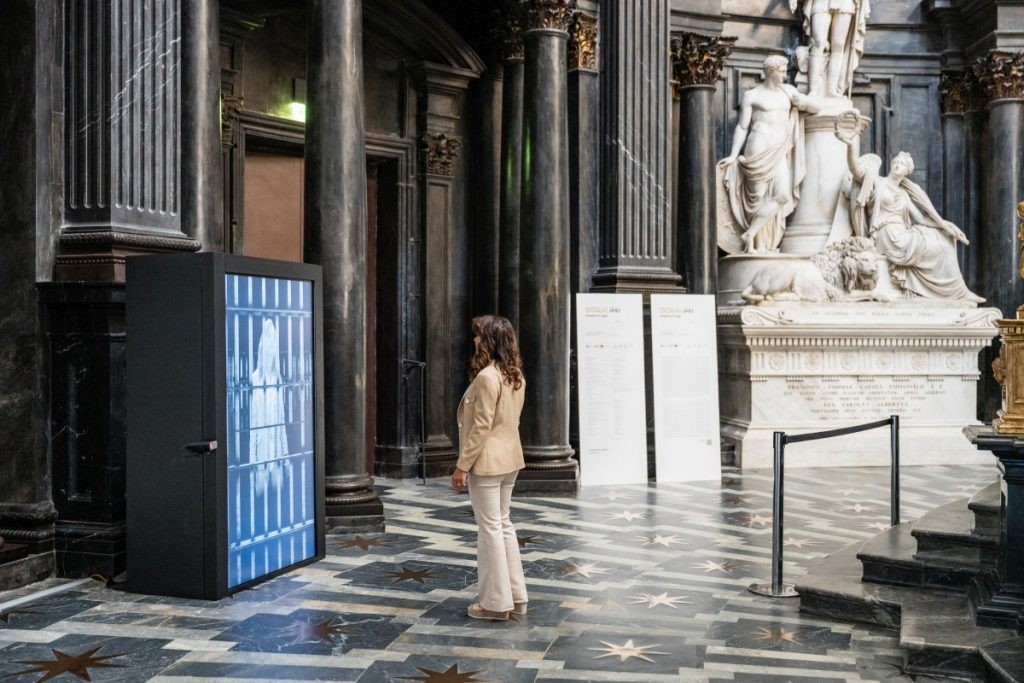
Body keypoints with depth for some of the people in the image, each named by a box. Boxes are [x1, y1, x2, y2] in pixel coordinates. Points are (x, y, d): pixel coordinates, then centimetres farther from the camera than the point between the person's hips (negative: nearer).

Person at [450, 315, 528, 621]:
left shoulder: (487, 376, -19)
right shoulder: (516, 376, 9)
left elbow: (481, 427, -20)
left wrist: (462, 465, -15)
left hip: (487, 461, -9)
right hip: (510, 458, 9)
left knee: (490, 528, 0)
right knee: (503, 523, 16)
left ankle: (496, 601, 8)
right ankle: (516, 595, 22)